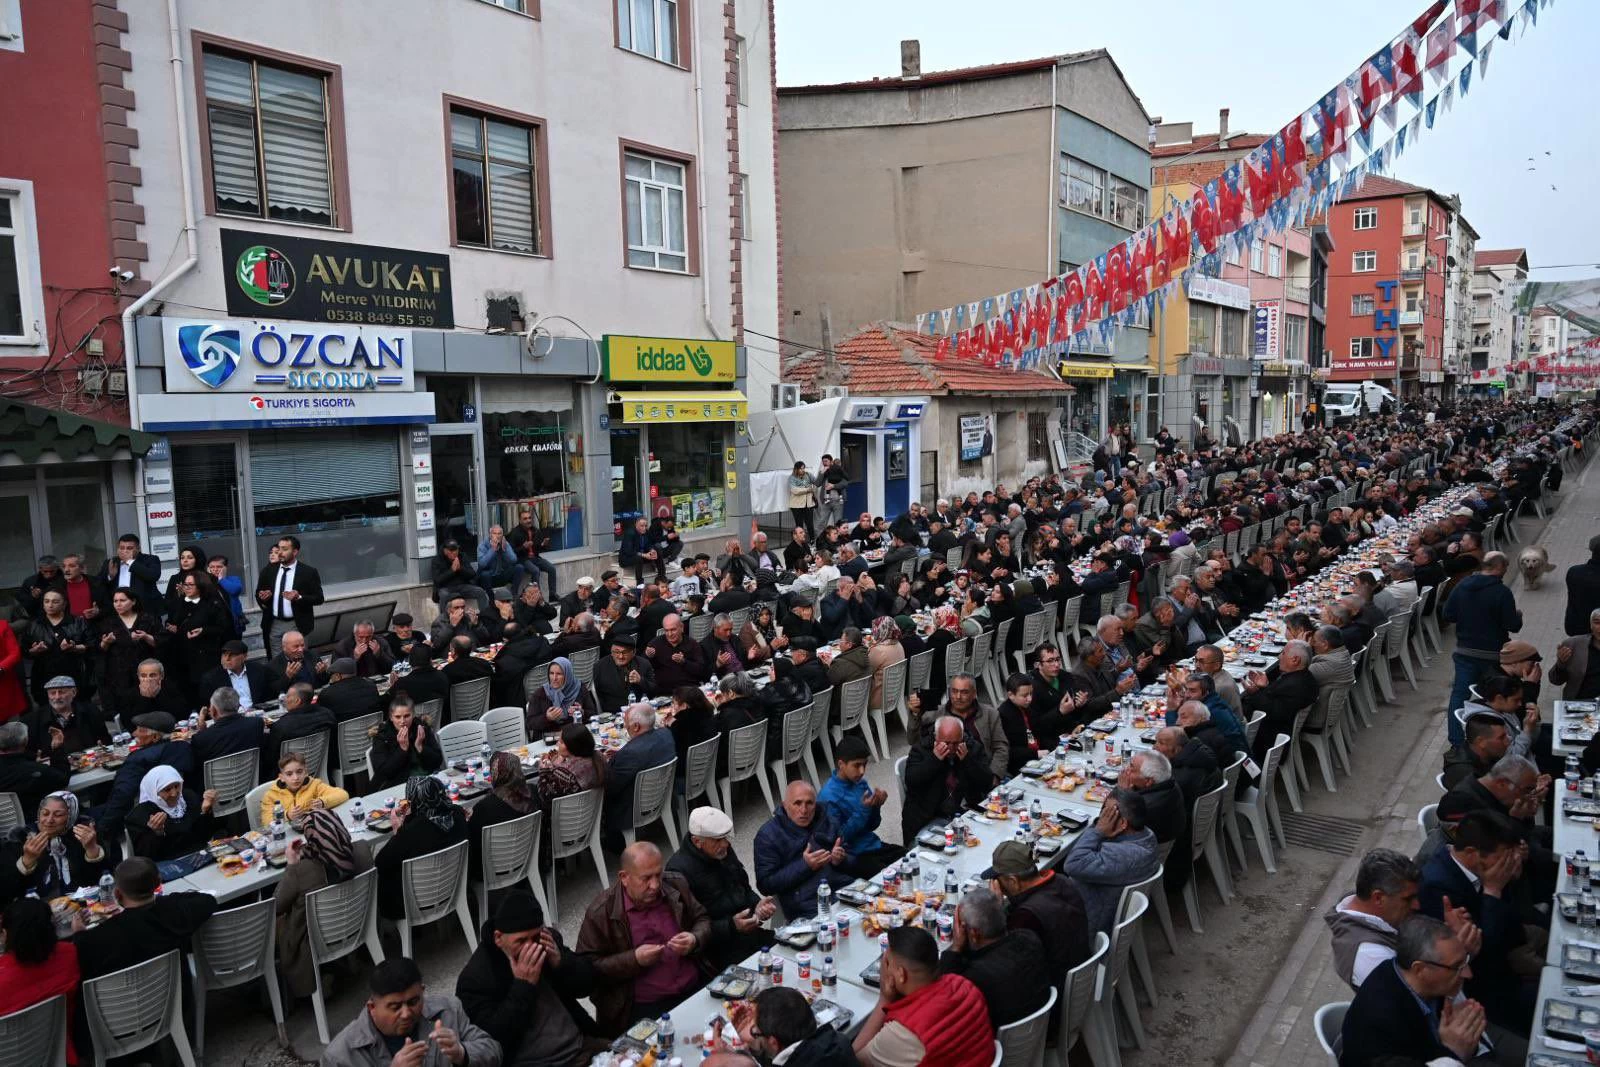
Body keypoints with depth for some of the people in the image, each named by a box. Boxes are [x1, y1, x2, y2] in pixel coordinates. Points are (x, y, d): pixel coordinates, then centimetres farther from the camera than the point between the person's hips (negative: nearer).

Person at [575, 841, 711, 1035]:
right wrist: (635, 960, -17)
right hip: (644, 1008, -4)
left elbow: (702, 920, 17)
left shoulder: (676, 886, 6)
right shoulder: (600, 912, -7)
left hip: (696, 988, 5)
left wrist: (695, 940, -6)